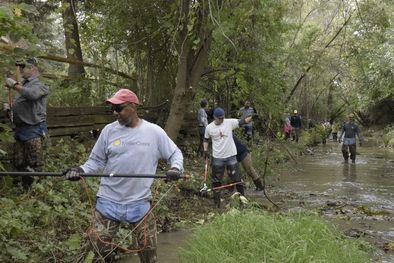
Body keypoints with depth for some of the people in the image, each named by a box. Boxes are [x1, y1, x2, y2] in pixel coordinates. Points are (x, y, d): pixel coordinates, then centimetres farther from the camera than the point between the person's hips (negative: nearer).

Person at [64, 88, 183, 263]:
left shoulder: (154, 132, -3)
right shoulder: (109, 131, -2)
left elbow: (175, 153, 6)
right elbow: (97, 161, 4)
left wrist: (176, 168, -14)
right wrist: (81, 170, -14)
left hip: (140, 203, 0)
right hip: (108, 201, 1)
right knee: (98, 248, 6)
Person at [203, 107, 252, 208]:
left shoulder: (229, 122, -8)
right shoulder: (209, 127, -3)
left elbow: (243, 121, -13)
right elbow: (206, 139, 12)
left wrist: (252, 116, -29)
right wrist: (205, 150, 1)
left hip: (231, 155, -1)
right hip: (217, 158, 1)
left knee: (236, 178, 8)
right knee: (216, 181, 9)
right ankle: (216, 202, 21)